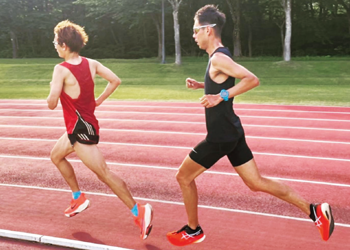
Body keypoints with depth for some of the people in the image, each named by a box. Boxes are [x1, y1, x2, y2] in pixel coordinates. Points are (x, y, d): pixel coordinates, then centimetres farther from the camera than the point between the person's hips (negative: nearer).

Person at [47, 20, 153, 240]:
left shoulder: (61, 70, -18)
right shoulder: (92, 64, 2)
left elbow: (52, 104, -21)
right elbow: (115, 80, 3)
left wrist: (53, 89, 1)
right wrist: (99, 100, 11)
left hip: (80, 129, -9)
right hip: (87, 124, 9)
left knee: (104, 173, -9)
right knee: (56, 155, 27)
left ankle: (138, 211, -11)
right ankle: (79, 198, 32)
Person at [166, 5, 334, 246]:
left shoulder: (218, 58, -19)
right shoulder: (219, 57, 11)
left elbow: (252, 79, -28)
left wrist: (222, 96, -29)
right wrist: (200, 85, 15)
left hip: (221, 137, -10)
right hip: (231, 132, 10)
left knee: (184, 177, 7)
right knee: (256, 182, 12)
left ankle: (193, 230, 24)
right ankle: (314, 210, 12)